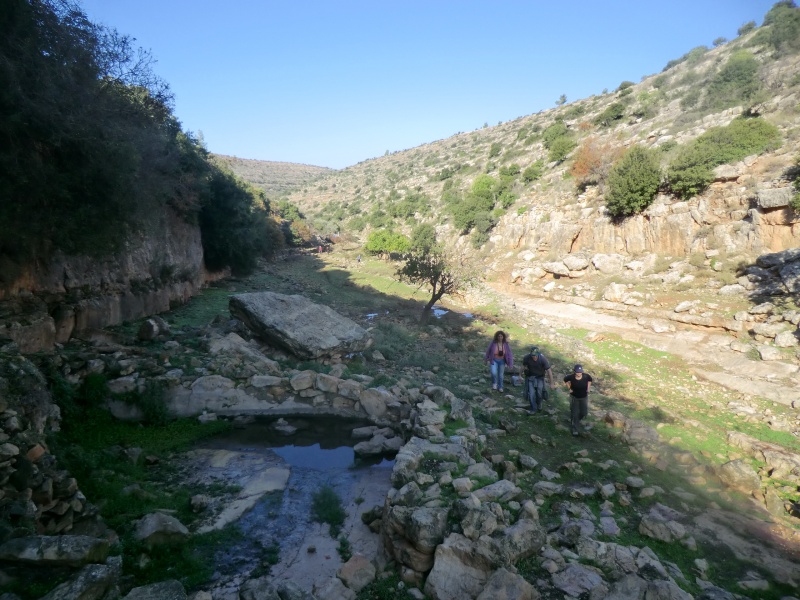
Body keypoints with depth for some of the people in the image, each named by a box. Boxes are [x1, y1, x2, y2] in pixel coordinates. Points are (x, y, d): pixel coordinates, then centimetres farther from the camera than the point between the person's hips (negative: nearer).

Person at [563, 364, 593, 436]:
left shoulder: (586, 376, -21)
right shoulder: (571, 377, -24)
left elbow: (590, 380, 5)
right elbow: (565, 380, 0)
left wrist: (588, 388, 0)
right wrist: (569, 388, -5)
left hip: (584, 397, 2)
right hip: (574, 397, -2)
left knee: (584, 412, 12)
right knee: (575, 413, 4)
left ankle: (577, 420, 46)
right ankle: (576, 430, 18)